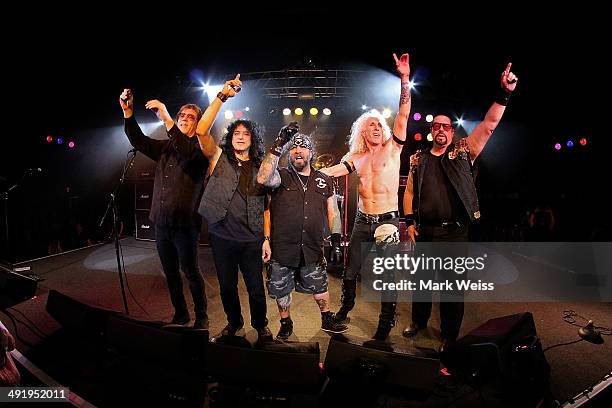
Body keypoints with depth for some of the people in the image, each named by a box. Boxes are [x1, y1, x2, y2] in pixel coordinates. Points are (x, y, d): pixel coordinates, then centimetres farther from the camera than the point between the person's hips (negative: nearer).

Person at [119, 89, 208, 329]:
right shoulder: (165, 147, 14)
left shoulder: (200, 148, -5)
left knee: (191, 273, 2)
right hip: (162, 222, 6)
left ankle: (201, 318, 18)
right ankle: (180, 315, 31)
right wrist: (128, 113, -11)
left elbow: (188, 152, -27)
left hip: (185, 223, -6)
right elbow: (138, 141, 4)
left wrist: (165, 119, -32)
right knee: (171, 273, 15)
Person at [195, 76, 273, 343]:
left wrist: (267, 238, 0)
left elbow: (265, 207, 6)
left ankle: (261, 326, 31)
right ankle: (234, 325, 36)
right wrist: (222, 96, -18)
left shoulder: (261, 168, 5)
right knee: (227, 286, 14)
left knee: (256, 287, 8)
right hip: (222, 237, 0)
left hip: (252, 239, 0)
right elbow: (201, 131, -14)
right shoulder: (219, 158, 2)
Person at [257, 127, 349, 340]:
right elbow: (263, 179, -25)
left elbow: (333, 212, 12)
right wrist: (278, 145, -26)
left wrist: (336, 238, 1)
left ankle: (327, 320, 38)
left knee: (319, 286, 16)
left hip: (313, 248, 2)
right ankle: (286, 324, 35)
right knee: (281, 289, 13)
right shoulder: (282, 176, -2)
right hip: (282, 248, -1)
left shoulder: (324, 181, 8)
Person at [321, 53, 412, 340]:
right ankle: (346, 306, 39)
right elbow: (329, 172, 3)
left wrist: (405, 80, -20)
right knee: (351, 269, 14)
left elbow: (403, 114, -11)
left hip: (387, 220, -3)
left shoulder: (392, 148, 0)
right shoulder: (356, 157, 9)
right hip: (362, 221, 4)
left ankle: (385, 325, 16)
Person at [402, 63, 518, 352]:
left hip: (454, 232, -2)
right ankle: (419, 321, 38)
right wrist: (410, 222, 2)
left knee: (452, 285, 6)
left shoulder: (463, 153, 3)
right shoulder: (418, 160, 8)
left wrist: (504, 94, -18)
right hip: (423, 231, 2)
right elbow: (409, 192, 9)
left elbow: (488, 125, -7)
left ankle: (450, 336, 23)